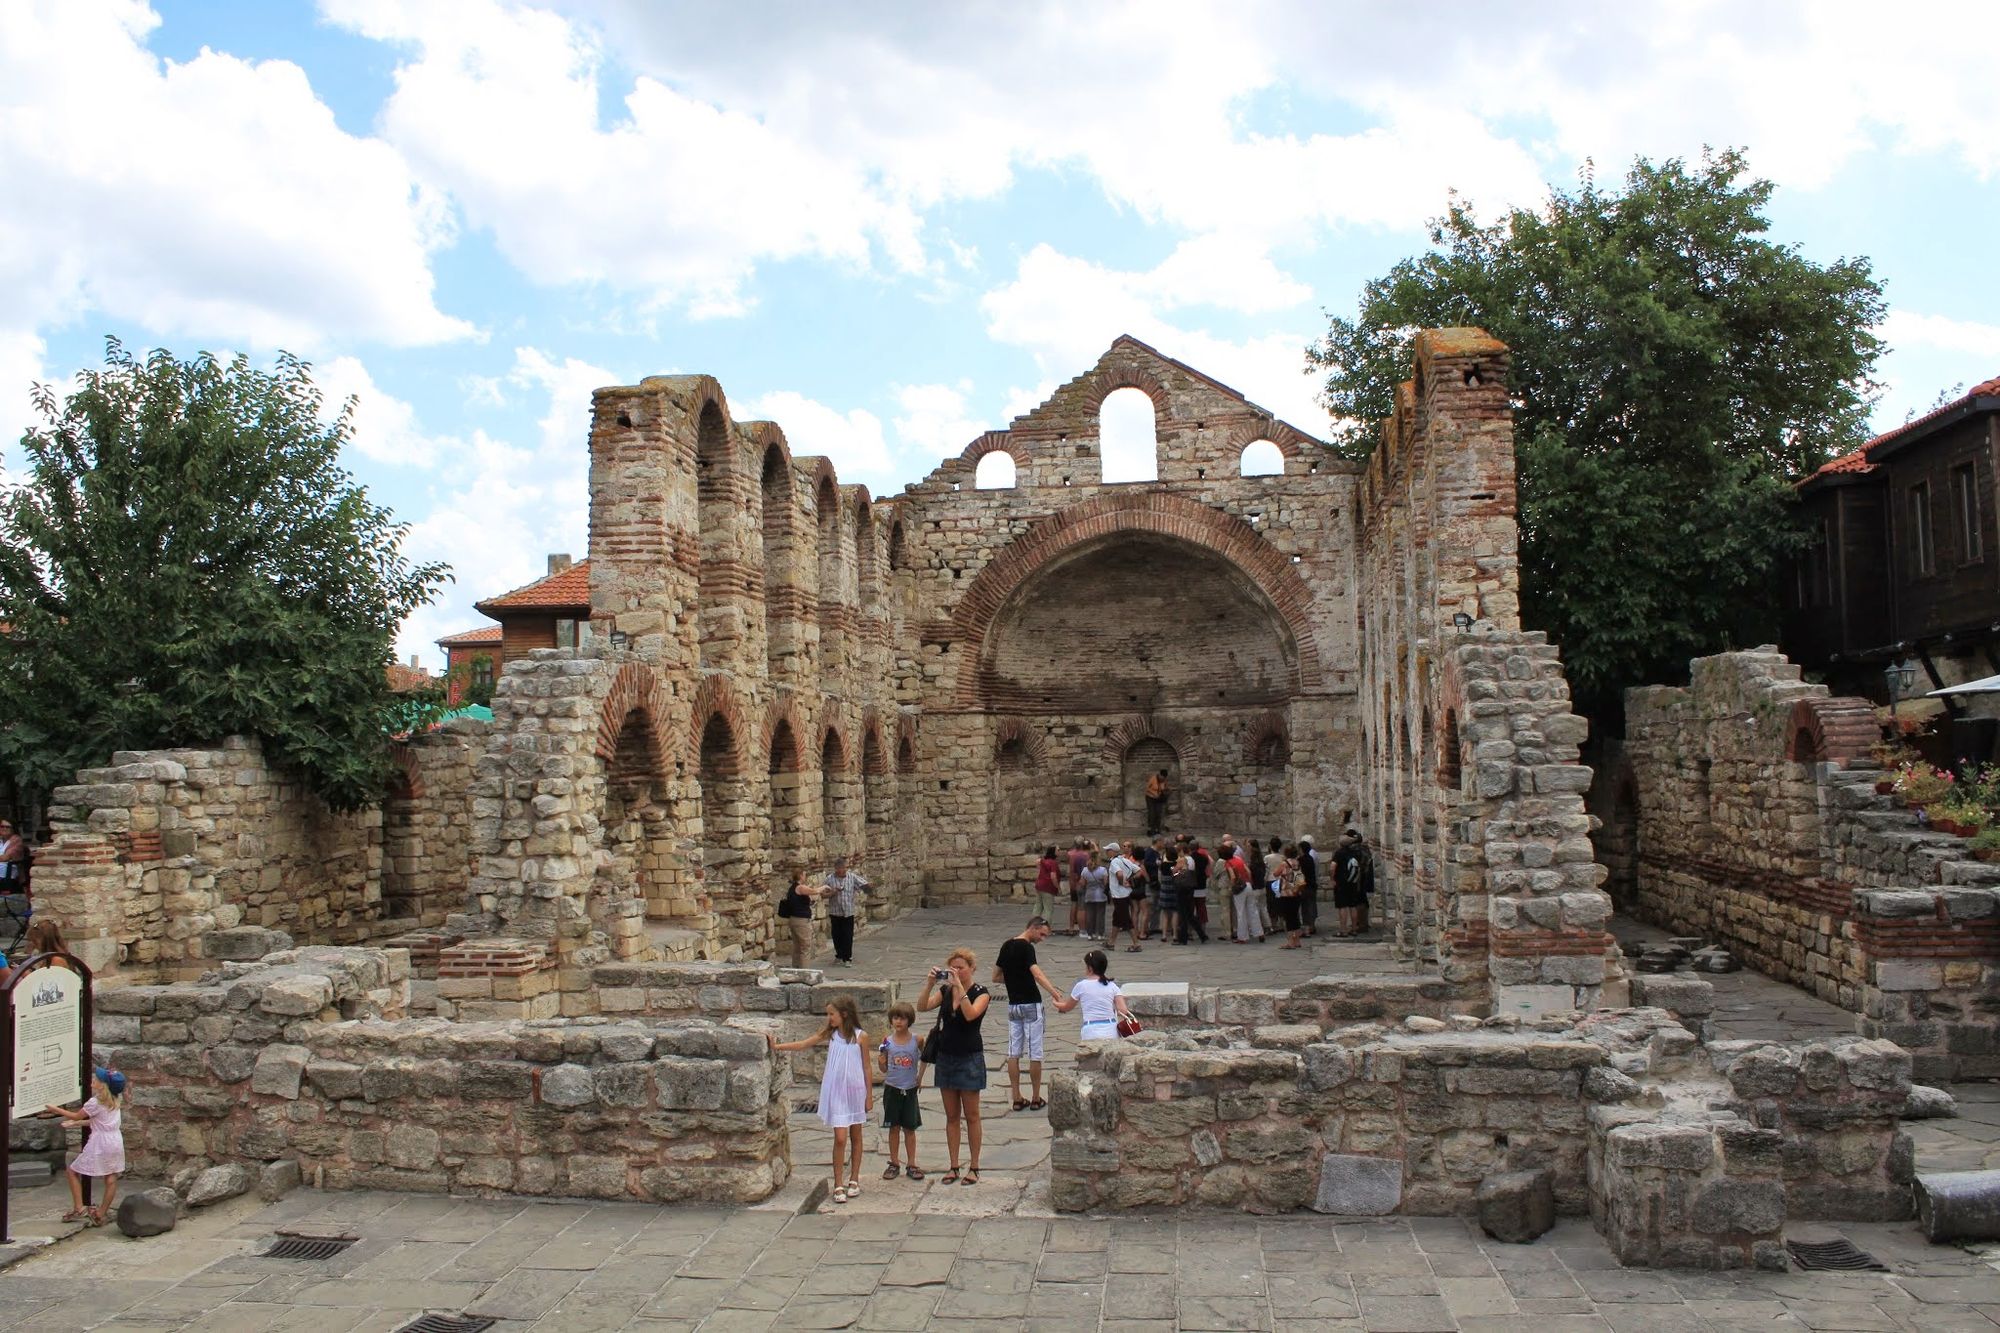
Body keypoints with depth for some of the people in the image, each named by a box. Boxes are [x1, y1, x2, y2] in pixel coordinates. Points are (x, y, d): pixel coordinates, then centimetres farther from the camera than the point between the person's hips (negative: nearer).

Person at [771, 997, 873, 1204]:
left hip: (856, 1091, -1)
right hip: (835, 1092, 1)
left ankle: (854, 1179, 25)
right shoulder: (829, 1034, 1)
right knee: (840, 1138, -5)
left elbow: (866, 1068, 0)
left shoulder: (861, 1037, -6)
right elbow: (802, 1044, -2)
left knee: (855, 1136, 11)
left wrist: (869, 1096, 1)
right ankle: (838, 1185, 3)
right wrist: (776, 1046, -11)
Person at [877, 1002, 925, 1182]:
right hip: (892, 1089, 0)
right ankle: (894, 1164, 19)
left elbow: (924, 1058, 10)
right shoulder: (887, 1041, -5)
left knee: (909, 1128, 8)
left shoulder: (916, 1040, -7)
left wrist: (920, 1075, 2)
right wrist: (881, 1057, -19)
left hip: (910, 1089, 0)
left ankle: (911, 1164, 17)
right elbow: (883, 1068, 0)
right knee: (894, 1128, 8)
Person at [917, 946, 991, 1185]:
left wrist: (959, 986, -29)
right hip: (946, 1056, 5)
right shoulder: (945, 990, 6)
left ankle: (974, 1167, 12)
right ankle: (954, 1167, 18)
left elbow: (970, 1014, -26)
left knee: (971, 1116, 3)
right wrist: (930, 984, -18)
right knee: (951, 1116, 10)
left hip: (970, 1058, -5)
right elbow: (922, 1007, -6)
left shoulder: (980, 993, -8)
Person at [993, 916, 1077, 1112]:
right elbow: (1037, 974, -32)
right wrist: (1055, 994, -41)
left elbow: (996, 976, 15)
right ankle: (1036, 1099, 8)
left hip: (1013, 1005, 7)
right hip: (1030, 1005, -7)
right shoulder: (1026, 948, -16)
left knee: (1013, 1052, 7)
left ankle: (1017, 1099, 10)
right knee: (1035, 1054, 2)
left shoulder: (1006, 946, 8)